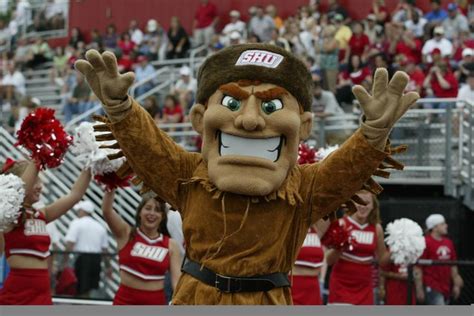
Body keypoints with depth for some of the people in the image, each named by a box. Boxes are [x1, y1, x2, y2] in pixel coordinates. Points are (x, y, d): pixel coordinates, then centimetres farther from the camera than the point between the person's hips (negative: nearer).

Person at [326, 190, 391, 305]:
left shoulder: (376, 228, 4)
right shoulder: (342, 224, -5)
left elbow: (382, 259, 14)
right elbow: (329, 260, -7)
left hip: (364, 286, 3)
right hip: (341, 285, -3)